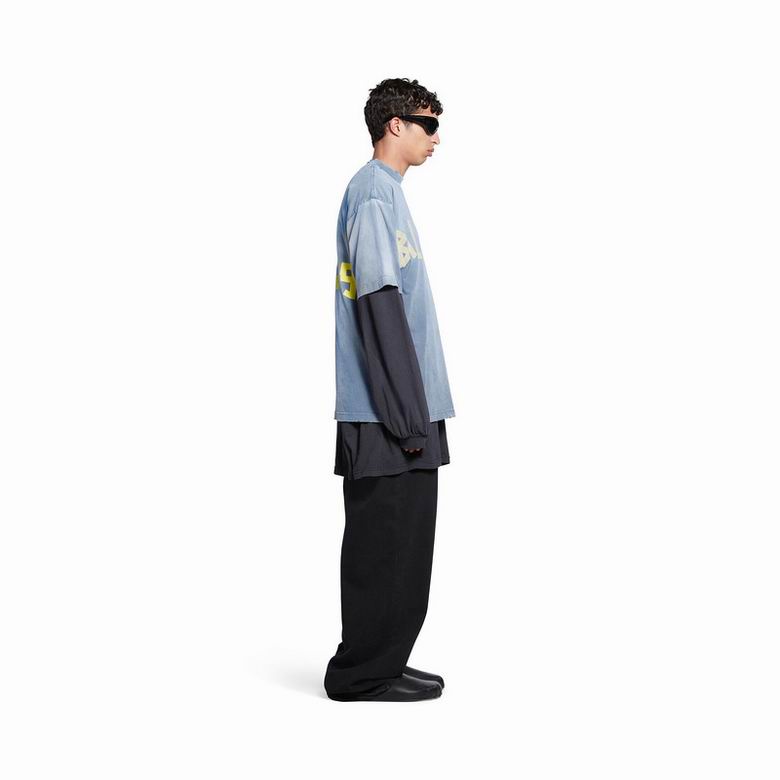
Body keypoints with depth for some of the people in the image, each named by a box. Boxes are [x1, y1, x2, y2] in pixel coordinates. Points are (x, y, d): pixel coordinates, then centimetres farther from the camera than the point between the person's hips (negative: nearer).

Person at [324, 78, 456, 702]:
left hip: (402, 410, 10)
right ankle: (363, 674, 7)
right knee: (385, 543, -3)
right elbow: (379, 305, -18)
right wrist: (408, 414, -19)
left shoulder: (385, 191, 21)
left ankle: (380, 664, 21)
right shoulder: (374, 192, -10)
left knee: (401, 540, 13)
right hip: (387, 414, -10)